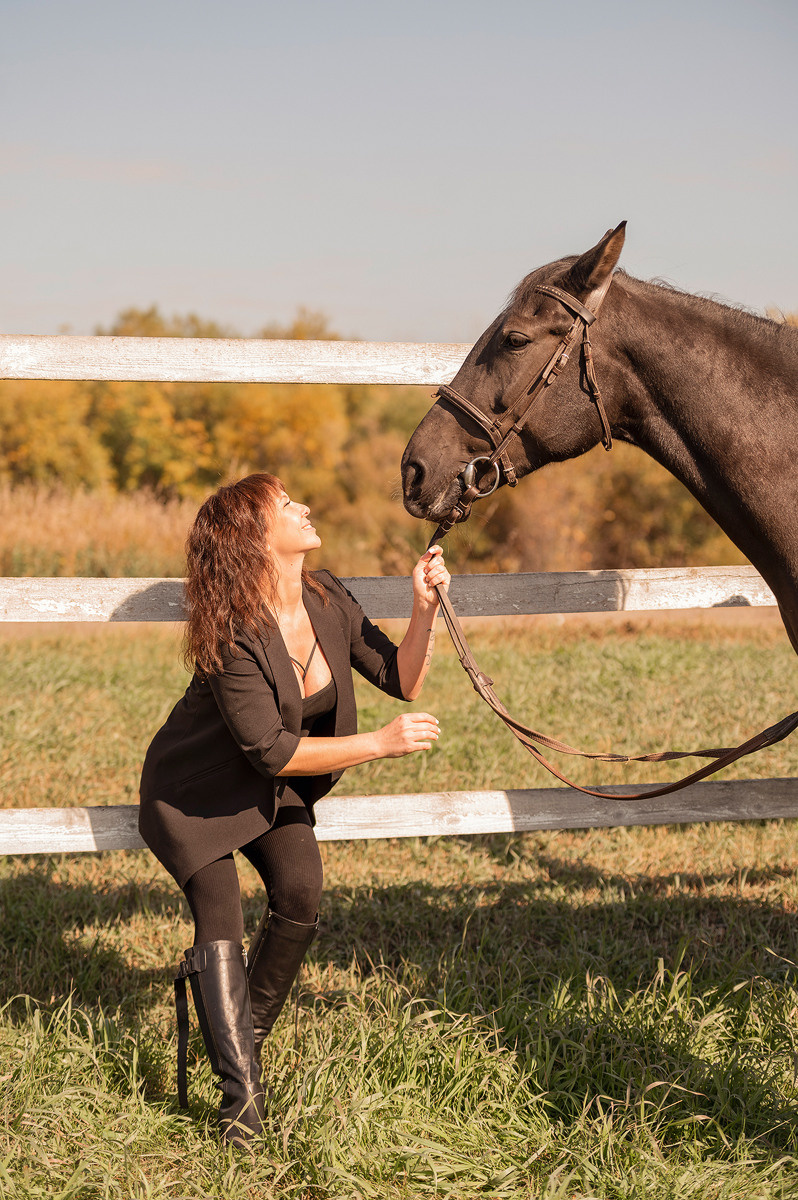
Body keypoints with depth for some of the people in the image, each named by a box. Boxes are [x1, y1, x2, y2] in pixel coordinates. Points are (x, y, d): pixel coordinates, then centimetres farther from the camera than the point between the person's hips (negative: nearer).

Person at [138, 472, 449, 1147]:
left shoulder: (326, 600, -9)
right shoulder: (234, 636, -31)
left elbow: (402, 679, -4)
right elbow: (272, 751, -29)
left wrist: (425, 610, -21)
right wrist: (382, 744, -30)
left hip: (272, 789, 6)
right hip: (194, 794, -6)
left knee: (300, 894, -14)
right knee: (221, 921, -16)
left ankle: (249, 1031, 11)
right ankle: (243, 1098, -15)